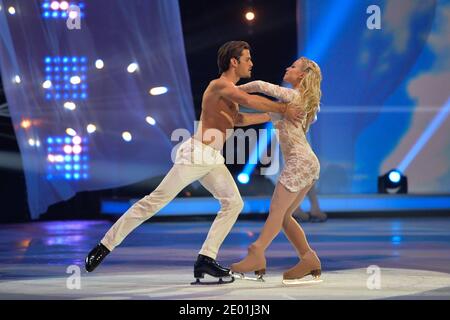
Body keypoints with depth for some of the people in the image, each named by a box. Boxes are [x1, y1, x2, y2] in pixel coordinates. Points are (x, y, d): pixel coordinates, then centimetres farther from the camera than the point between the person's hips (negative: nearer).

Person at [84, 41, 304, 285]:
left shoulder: (230, 90, 18)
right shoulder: (219, 85, -12)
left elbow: (239, 119, 34)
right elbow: (249, 101, -30)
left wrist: (272, 117, 32)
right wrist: (283, 109, -26)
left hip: (212, 160, 10)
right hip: (196, 154, -10)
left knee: (234, 203, -1)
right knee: (155, 201, -10)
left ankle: (206, 260, -4)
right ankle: (105, 246, -5)